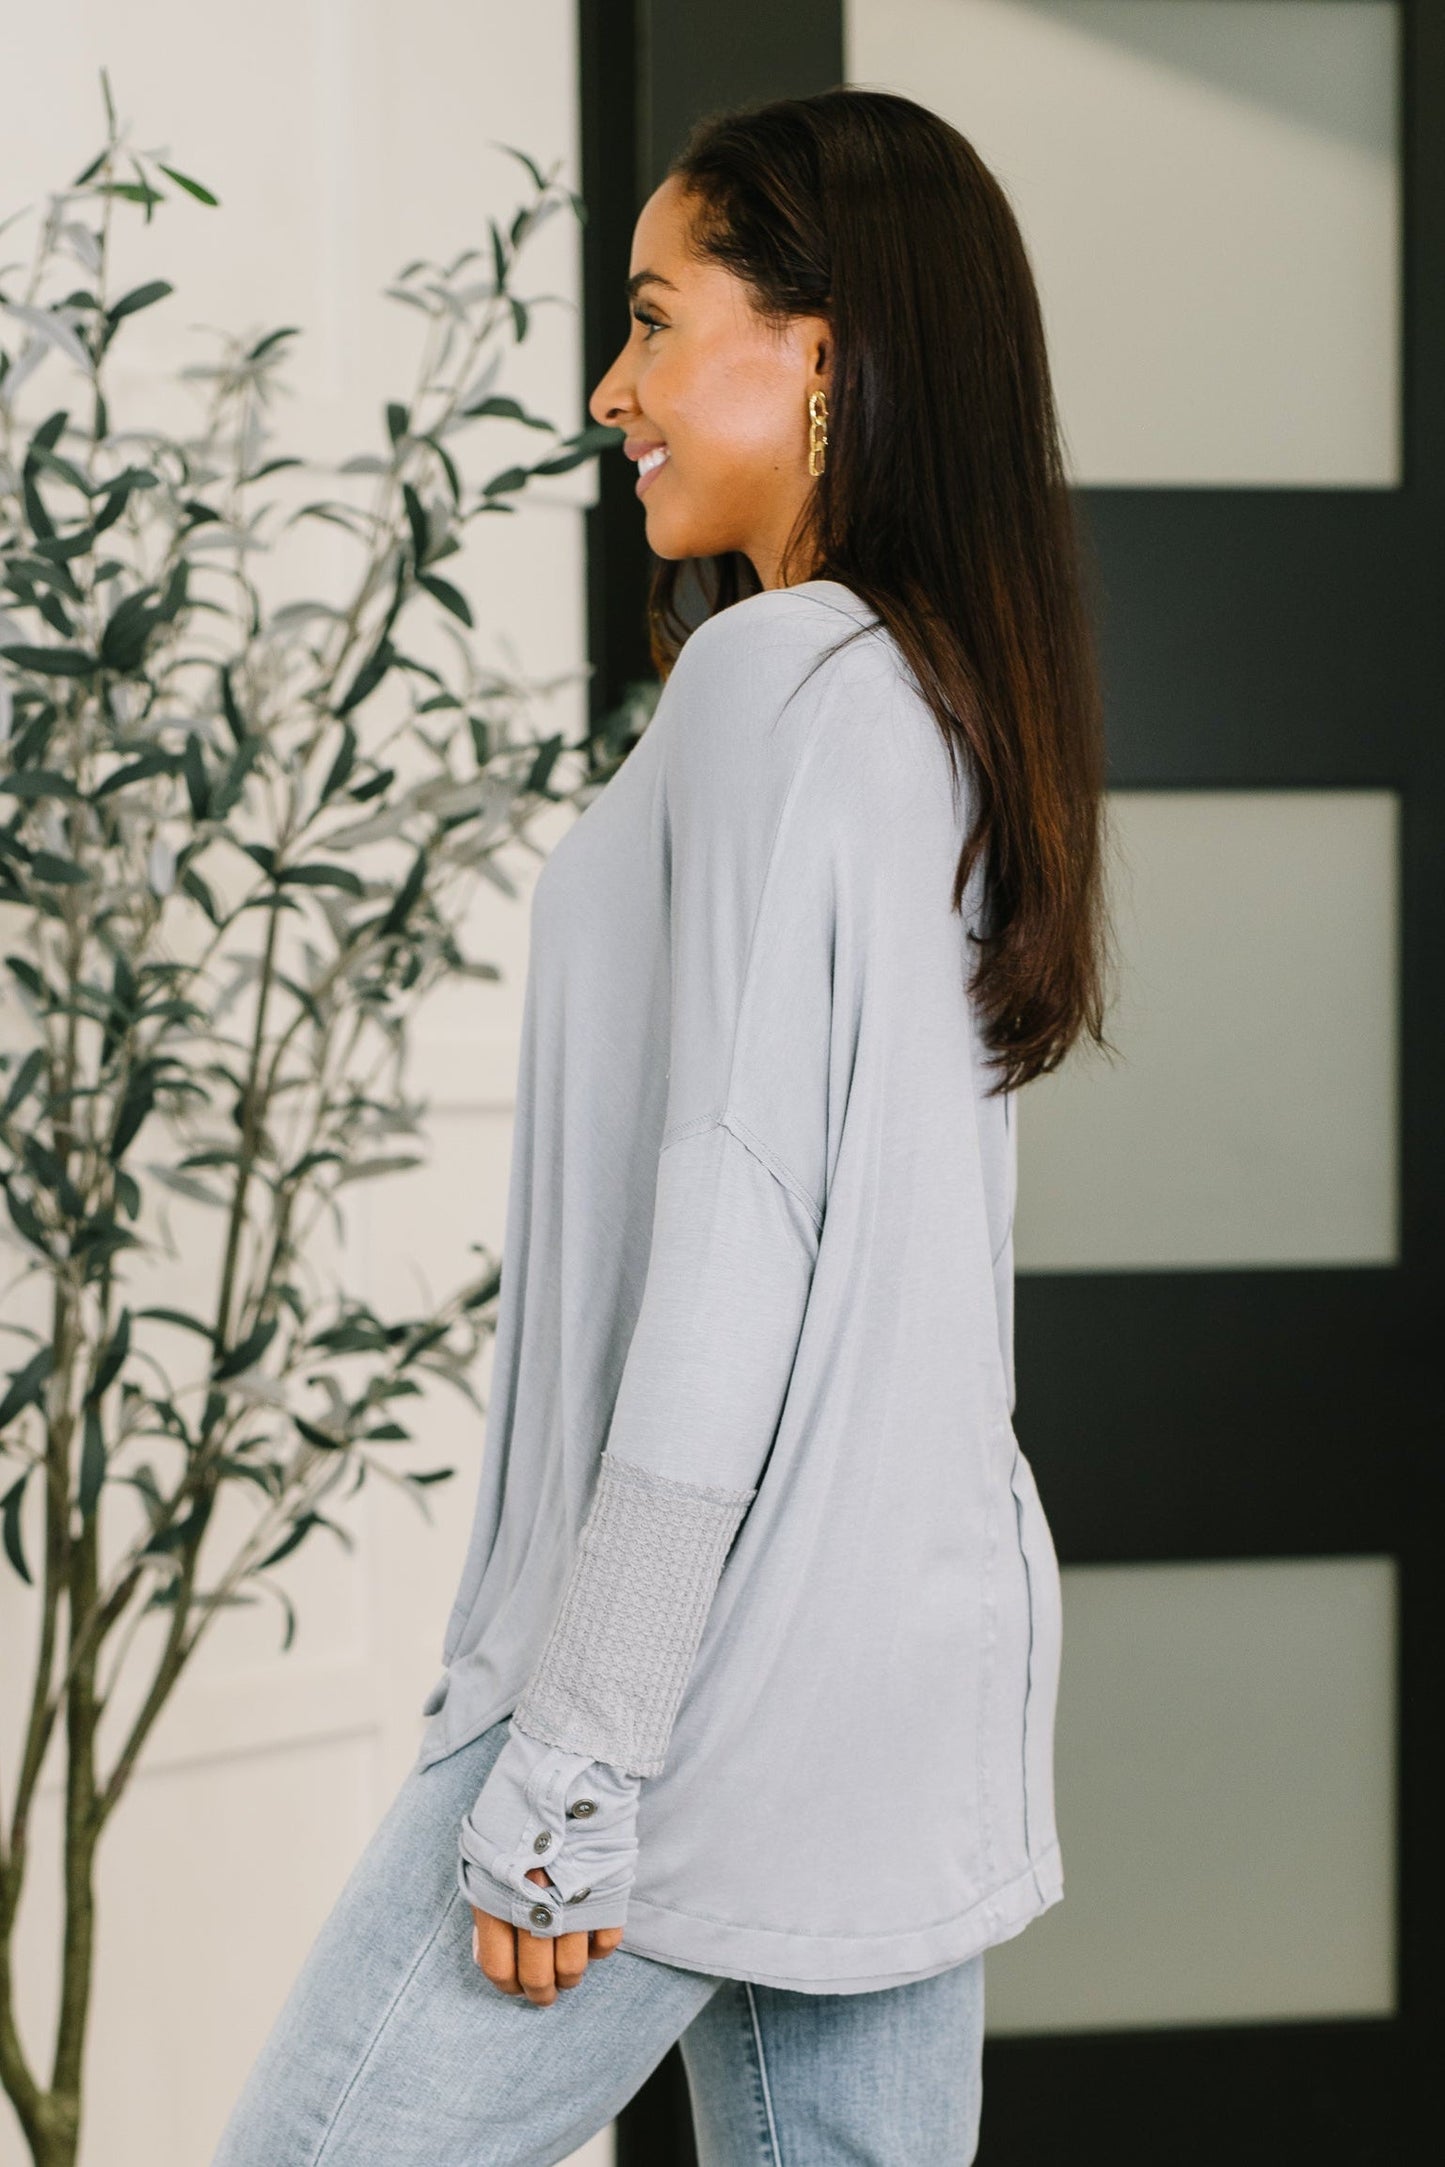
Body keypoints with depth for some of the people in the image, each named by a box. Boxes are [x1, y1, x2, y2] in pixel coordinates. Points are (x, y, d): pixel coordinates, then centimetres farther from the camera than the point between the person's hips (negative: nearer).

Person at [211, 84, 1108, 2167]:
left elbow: (730, 1236, -19)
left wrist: (571, 1768, -18)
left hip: (721, 1681, -9)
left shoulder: (778, 683, -13)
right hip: (928, 1678, 9)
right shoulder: (963, 709, 13)